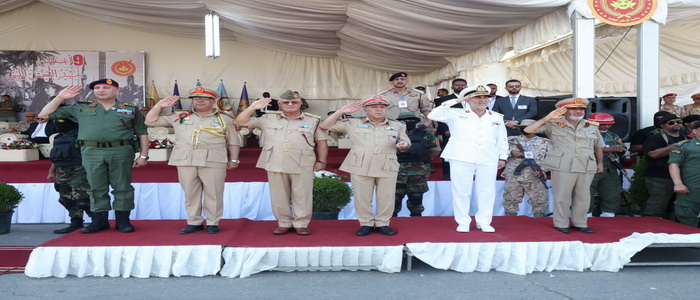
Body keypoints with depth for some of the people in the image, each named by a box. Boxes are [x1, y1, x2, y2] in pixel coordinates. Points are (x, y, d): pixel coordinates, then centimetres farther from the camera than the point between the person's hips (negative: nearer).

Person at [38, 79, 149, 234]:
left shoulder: (130, 109, 10)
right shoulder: (80, 108, 13)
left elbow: (142, 133, 9)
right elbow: (44, 115, 17)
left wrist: (143, 156, 2)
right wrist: (60, 98, 7)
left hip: (121, 152, -1)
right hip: (91, 152, 2)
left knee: (122, 187, 1)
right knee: (97, 188, 5)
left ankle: (123, 220, 10)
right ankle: (99, 220, 15)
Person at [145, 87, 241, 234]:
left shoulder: (224, 119, 11)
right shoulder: (180, 117, 16)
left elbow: (233, 141, 10)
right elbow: (150, 121, 20)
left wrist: (233, 160, 2)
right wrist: (159, 106, 10)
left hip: (213, 161, -2)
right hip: (185, 161, 2)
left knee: (213, 193, -2)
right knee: (190, 193, 5)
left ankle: (213, 223, 9)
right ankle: (194, 222, 16)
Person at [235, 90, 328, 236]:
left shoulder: (313, 120, 9)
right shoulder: (269, 119, 11)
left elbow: (322, 141, 11)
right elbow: (240, 122, 11)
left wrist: (321, 161, 3)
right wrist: (252, 108, 0)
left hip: (302, 166, -1)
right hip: (275, 165, 2)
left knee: (302, 196, 0)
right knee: (279, 196, 7)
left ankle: (301, 224, 14)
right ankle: (284, 223, 21)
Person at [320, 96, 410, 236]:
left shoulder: (397, 126, 16)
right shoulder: (353, 124, 11)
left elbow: (406, 143, 18)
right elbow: (326, 125, 10)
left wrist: (404, 145, -6)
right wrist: (341, 111, 2)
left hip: (387, 167, 1)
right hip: (360, 167, -1)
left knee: (386, 197, 1)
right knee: (362, 197, 1)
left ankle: (383, 224, 16)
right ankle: (366, 224, 15)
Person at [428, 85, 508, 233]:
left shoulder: (497, 117, 16)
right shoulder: (456, 114, 5)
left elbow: (502, 139, 19)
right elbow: (433, 115, -4)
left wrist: (502, 157, 14)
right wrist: (455, 101, -4)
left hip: (488, 159, 2)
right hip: (462, 158, -2)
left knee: (486, 191, 2)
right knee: (461, 190, 0)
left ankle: (484, 222, 14)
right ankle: (463, 222, 9)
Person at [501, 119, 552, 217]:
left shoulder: (545, 142, 15)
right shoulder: (512, 140, 15)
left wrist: (543, 170, -10)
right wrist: (511, 152, -11)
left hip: (536, 178, 0)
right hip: (513, 178, 0)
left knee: (540, 202, -1)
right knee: (510, 201, 4)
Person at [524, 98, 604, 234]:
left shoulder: (592, 126, 13)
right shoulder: (554, 125, 1)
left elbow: (598, 146, 23)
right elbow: (528, 130, -6)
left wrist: (600, 162, 15)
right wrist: (547, 118, -13)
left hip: (586, 168, 4)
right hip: (562, 167, -4)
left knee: (583, 197, 10)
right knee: (562, 197, 2)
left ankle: (579, 223, 23)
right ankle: (561, 224, 14)